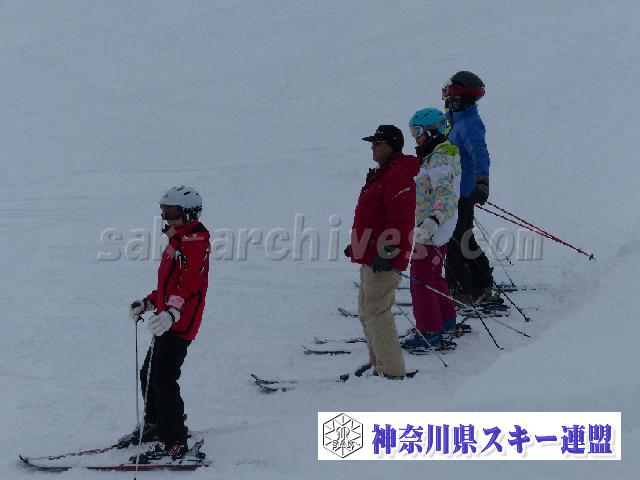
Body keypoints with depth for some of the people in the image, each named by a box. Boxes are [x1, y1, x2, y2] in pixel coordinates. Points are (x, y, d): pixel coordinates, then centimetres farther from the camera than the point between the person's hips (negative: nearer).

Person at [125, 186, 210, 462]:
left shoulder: (195, 239, -13)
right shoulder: (178, 240, 21)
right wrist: (147, 303, 31)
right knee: (149, 374, 19)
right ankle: (155, 424, 38)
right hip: (167, 322, 10)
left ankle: (173, 443, -10)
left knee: (163, 379, -13)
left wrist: (172, 312, -37)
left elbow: (191, 284, -25)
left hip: (179, 323, -10)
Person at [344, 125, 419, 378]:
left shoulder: (398, 177, -17)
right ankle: (378, 364, 26)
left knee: (376, 313, -10)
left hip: (383, 260, -11)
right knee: (366, 312, 17)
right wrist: (358, 245, 27)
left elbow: (401, 222, -23)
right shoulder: (381, 175, 18)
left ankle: (392, 371, -6)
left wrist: (388, 253, -25)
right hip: (371, 257, 11)